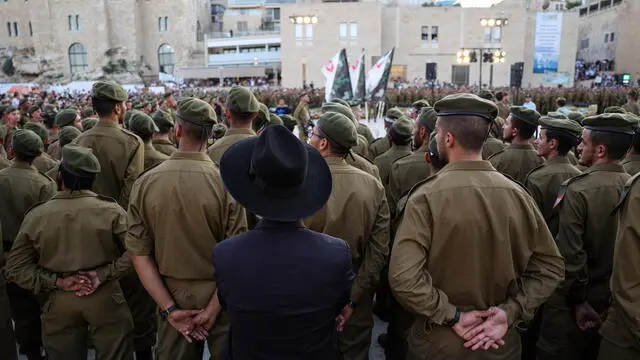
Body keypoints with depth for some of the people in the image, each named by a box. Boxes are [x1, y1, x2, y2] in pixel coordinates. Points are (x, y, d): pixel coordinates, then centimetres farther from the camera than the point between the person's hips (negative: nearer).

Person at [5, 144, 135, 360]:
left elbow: (15, 268, -2)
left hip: (59, 303, 2)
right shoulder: (111, 210, -13)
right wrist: (104, 274, -15)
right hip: (105, 298, -2)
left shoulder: (36, 216, -7)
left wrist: (57, 281, -7)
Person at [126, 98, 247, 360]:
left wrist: (169, 308, -4)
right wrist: (213, 308, -8)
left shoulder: (145, 182, -10)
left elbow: (139, 254, -6)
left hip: (171, 294, 2)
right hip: (220, 295, -2)